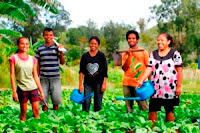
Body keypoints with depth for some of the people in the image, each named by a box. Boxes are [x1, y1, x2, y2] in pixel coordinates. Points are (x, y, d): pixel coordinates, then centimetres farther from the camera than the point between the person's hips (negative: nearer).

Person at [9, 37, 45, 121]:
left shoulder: (32, 59, 8)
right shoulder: (14, 58, -2)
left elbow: (35, 76, 10)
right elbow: (12, 75, -4)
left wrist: (41, 91, 9)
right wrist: (14, 91, -9)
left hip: (33, 88, 3)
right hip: (22, 89, -3)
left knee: (36, 111, 2)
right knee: (23, 112, 3)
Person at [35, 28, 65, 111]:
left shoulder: (57, 47, 4)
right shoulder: (40, 48, 7)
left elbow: (62, 62, 2)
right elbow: (38, 64, 13)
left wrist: (61, 53, -14)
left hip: (55, 77, -1)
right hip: (43, 78, 1)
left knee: (56, 98, -2)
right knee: (44, 98, 4)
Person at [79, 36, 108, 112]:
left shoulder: (101, 56, 2)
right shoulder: (85, 56, 6)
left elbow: (105, 71, 1)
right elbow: (81, 71, 7)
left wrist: (104, 83, -5)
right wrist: (80, 84, 2)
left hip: (98, 83, -1)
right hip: (88, 83, 1)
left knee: (98, 103, 3)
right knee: (86, 102, -6)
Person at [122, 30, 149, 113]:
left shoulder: (143, 52, 1)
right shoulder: (125, 54, 10)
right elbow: (124, 68, -1)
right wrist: (129, 56, -12)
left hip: (139, 83, -3)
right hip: (127, 83, 3)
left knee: (144, 107, -8)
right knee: (128, 108, 6)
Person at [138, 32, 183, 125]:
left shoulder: (175, 54, 0)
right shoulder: (153, 54, 11)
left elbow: (179, 71, -2)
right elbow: (149, 69, 3)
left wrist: (179, 86, -6)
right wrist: (142, 80, -11)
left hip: (170, 89, -3)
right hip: (155, 88, 3)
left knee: (169, 110, 6)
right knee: (152, 109, -1)